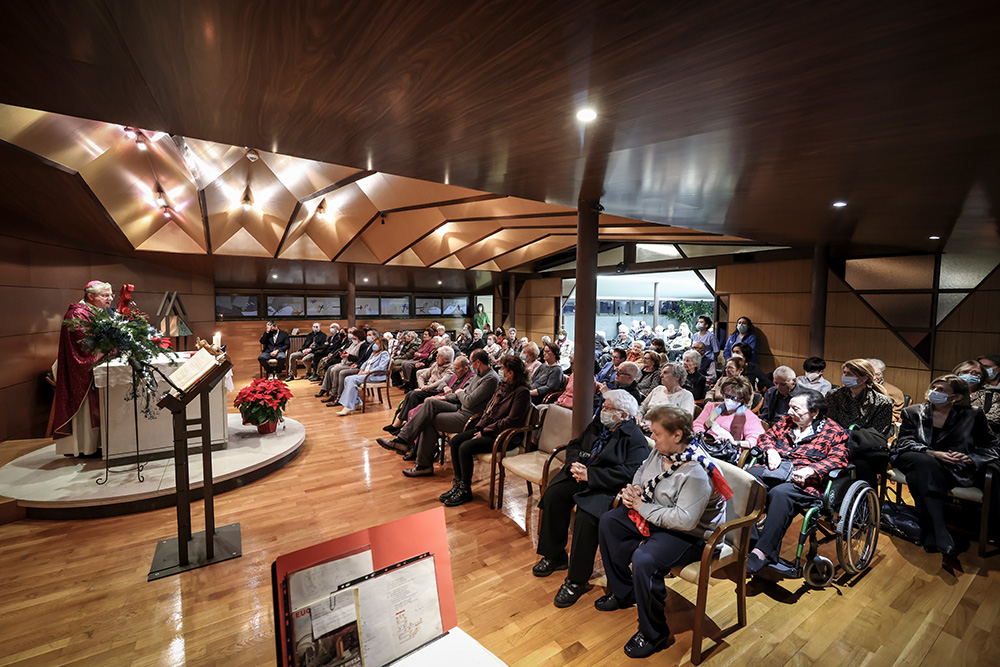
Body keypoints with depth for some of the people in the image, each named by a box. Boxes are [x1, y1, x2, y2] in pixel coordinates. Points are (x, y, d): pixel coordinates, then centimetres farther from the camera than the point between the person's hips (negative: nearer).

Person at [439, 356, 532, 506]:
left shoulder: (522, 392, -17)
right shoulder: (503, 386, 11)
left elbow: (510, 421, -21)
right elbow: (489, 408, 15)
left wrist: (485, 431, -16)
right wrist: (480, 427, -1)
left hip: (504, 437, -9)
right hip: (488, 429, 9)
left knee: (466, 447, -23)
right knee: (455, 441, -4)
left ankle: (465, 491, -5)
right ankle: (458, 483, 4)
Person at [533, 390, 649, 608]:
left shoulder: (635, 438, -9)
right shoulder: (597, 425, 14)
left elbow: (630, 472, -21)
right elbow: (575, 445, 19)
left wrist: (590, 474, -23)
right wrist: (576, 464, -5)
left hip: (606, 487, -7)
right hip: (580, 476, 7)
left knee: (586, 515, -30)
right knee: (553, 495, -15)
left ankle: (577, 580, -12)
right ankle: (555, 556, 5)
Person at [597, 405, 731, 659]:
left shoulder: (696, 472, -30)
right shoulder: (661, 451, -4)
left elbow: (685, 520, -34)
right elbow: (642, 471, 16)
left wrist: (642, 507, -25)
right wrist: (633, 489, -7)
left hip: (690, 534, -9)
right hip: (652, 517, 10)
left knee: (643, 560, -30)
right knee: (609, 521, 6)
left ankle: (654, 633, -2)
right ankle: (624, 593, 22)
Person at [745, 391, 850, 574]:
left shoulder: (834, 431, 9)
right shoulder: (786, 422, 24)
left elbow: (838, 459, -3)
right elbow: (767, 436, 25)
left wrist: (810, 470, -19)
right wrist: (771, 450, 1)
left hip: (804, 479, -4)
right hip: (775, 469, 5)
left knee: (780, 493, -38)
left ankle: (764, 551, -36)